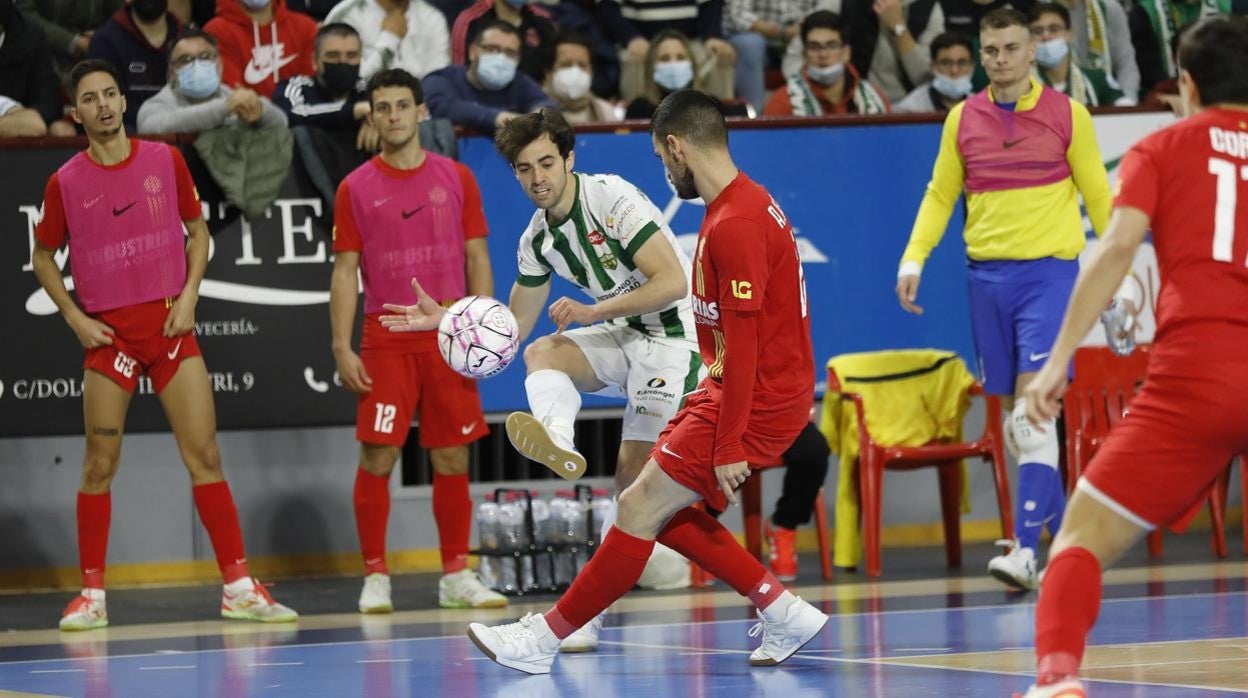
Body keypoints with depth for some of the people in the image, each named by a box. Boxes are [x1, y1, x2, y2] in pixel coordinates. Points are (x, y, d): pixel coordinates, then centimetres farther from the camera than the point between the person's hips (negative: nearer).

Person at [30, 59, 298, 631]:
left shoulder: (165, 161, 3)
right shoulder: (65, 183, 0)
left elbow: (197, 230, 13)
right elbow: (43, 258, 12)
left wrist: (189, 294, -1)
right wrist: (75, 318, -1)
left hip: (170, 326, 1)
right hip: (108, 335, -1)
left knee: (204, 455, -3)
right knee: (99, 465, 0)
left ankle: (238, 587, -1)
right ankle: (92, 594, 9)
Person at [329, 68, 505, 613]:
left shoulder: (456, 179, 7)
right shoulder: (356, 189, 3)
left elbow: (477, 259, 8)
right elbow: (345, 272, 3)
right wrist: (342, 349, -5)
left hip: (449, 337, 2)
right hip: (386, 340, -1)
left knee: (452, 457, 3)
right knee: (377, 456, -6)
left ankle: (456, 575, 12)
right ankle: (375, 577, 1)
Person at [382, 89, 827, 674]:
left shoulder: (734, 225, -21)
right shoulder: (746, 204, 12)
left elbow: (744, 343, -23)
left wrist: (728, 446, -22)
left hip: (755, 401, -10)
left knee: (640, 508, -6)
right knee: (664, 511, 13)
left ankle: (545, 638, 2)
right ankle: (784, 612, 14)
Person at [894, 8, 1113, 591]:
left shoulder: (1067, 115, -1)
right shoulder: (962, 120, 7)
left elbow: (1097, 195, 5)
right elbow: (940, 195, 15)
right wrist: (913, 259, 3)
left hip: (1049, 271, -4)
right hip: (987, 275, 4)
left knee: (1033, 412, -15)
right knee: (1013, 413, 10)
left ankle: (1025, 549, -19)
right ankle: (1058, 516, 30)